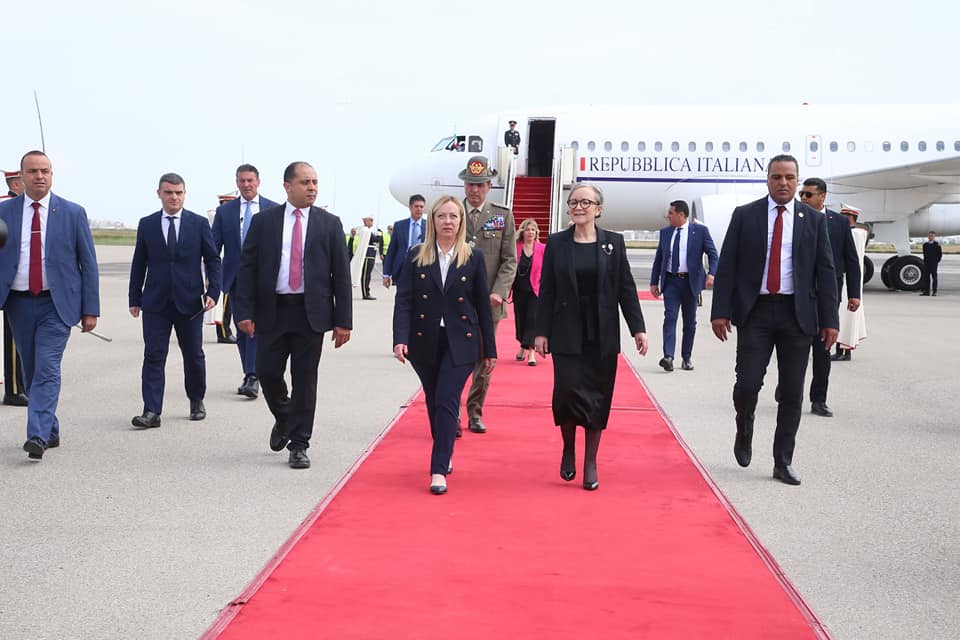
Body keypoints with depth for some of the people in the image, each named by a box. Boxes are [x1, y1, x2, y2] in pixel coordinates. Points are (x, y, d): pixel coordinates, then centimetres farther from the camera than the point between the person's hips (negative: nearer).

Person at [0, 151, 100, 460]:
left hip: (56, 304, -3)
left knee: (47, 369, -13)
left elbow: (88, 264, 1)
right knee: (31, 373, 11)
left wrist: (90, 310, -3)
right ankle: (51, 431, 24)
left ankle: (38, 436, -16)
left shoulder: (72, 213, 0)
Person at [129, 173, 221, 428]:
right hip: (155, 302, 0)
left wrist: (213, 292, -7)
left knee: (193, 355, 10)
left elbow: (213, 259, 4)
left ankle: (197, 401, 29)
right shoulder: (146, 224, 6)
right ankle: (151, 412, -5)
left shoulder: (199, 223, 3)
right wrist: (135, 298, 7)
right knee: (153, 356, -4)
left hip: (189, 301, 0)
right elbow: (139, 263, 9)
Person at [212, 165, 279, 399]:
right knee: (242, 328, 8)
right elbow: (214, 245, 6)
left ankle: (253, 378, -16)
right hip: (235, 276, 3)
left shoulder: (273, 210, 5)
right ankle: (250, 376, 18)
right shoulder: (224, 211, 8)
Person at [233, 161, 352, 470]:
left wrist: (343, 320, -2)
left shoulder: (329, 223, 4)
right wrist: (244, 311, -7)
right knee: (267, 372, 3)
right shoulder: (263, 221, 5)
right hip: (271, 309, 1)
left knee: (305, 379, 1)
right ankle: (283, 420, 33)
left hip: (311, 313, -1)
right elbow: (247, 268, 3)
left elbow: (341, 273, 3)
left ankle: (298, 445, 11)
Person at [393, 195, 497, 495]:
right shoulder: (416, 256, 1)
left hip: (460, 342, -2)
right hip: (425, 341, 2)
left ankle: (439, 469, -11)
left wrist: (489, 349, 4)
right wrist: (401, 339, -18)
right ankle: (444, 453, 34)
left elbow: (483, 305, 3)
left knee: (447, 401, -11)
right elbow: (404, 300, -4)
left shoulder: (474, 257, 0)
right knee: (433, 401, 13)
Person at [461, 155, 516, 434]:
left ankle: (475, 412, 21)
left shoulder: (502, 215, 5)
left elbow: (510, 260, 2)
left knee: (484, 361, 8)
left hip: (489, 302, 1)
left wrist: (499, 292, -11)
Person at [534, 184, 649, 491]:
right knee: (568, 391, -8)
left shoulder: (613, 243, 3)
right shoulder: (556, 243, 3)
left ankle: (590, 462, 16)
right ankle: (568, 449, 18)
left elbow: (626, 288, 4)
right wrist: (541, 332, -2)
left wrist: (638, 328, -2)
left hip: (602, 335, 1)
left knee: (598, 397, 3)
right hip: (567, 335, -1)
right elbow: (547, 291, 3)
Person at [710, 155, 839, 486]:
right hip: (756, 311, -1)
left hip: (797, 314, 2)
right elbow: (726, 266, 1)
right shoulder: (744, 215, 3)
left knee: (792, 392, 4)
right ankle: (744, 433, 24)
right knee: (747, 383, -7)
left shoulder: (814, 220, 6)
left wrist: (829, 320, -1)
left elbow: (825, 271, 5)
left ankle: (783, 462, 16)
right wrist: (720, 311, -7)